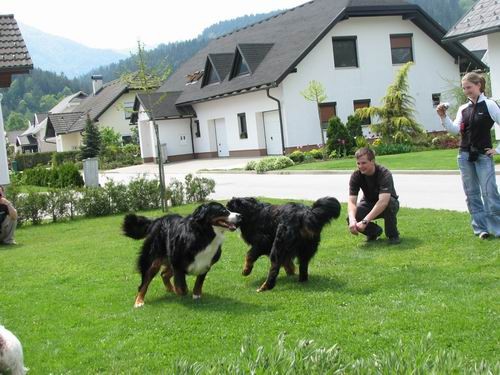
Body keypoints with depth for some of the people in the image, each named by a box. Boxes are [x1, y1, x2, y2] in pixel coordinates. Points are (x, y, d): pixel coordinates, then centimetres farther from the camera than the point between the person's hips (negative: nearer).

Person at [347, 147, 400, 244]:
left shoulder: (384, 174, -32)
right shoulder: (356, 176, -19)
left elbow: (383, 201, -44)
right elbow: (351, 201, -27)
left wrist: (364, 221, -53)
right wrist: (352, 220, -49)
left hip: (387, 203, -3)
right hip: (369, 204, 3)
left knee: (390, 203, -39)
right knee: (351, 218, -26)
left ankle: (393, 235, -12)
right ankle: (374, 231, 6)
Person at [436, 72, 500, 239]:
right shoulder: (463, 108, 9)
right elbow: (455, 129, -1)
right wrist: (443, 117, -16)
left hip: (483, 156, -5)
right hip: (465, 155, 5)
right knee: (472, 194, 5)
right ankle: (481, 228, 10)